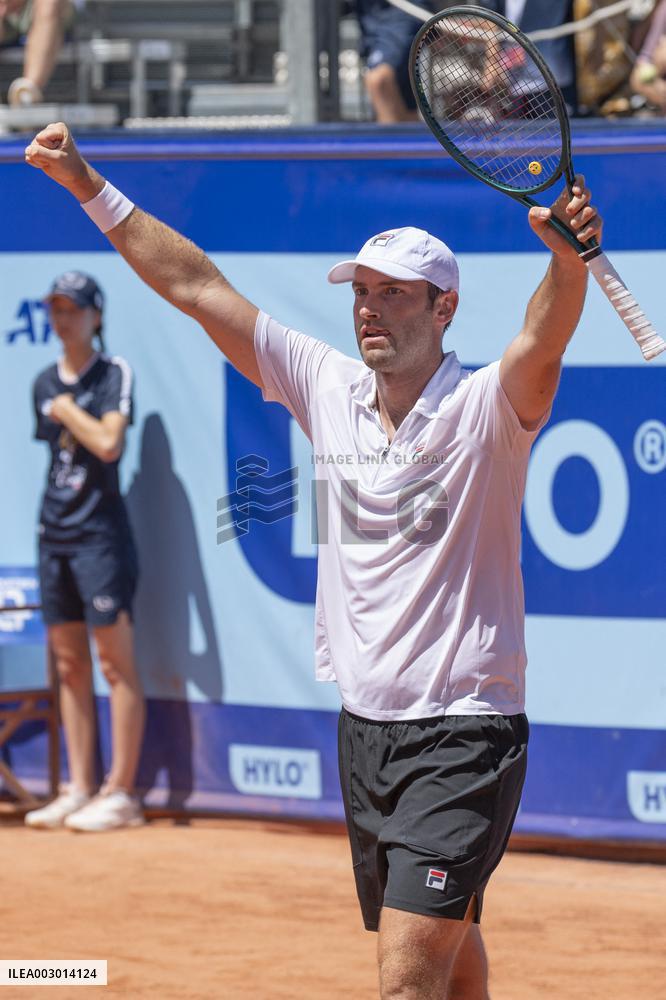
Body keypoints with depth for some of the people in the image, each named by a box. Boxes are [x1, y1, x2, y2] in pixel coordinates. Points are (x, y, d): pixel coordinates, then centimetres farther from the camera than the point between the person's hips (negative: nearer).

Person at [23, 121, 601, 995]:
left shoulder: (486, 407, -11)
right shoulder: (329, 386, 4)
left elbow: (545, 339, -33)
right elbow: (196, 286, 7)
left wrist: (569, 258, -53)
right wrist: (90, 188, 6)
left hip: (463, 735, -6)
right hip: (365, 724, 6)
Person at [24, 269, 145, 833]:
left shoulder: (114, 375, -5)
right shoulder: (45, 385, 14)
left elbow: (108, 444, -19)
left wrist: (68, 409, -7)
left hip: (101, 533, -7)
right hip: (54, 533, 7)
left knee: (115, 660, -7)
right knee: (69, 664, 8)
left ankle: (120, 794, -8)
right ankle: (79, 790, 12)